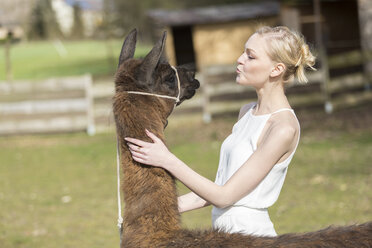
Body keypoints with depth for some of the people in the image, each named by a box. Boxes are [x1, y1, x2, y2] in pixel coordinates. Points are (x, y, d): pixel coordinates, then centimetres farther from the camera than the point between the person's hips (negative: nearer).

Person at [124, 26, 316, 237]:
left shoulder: (284, 128, -17)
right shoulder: (247, 112, 10)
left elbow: (224, 196, -17)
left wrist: (167, 160, -18)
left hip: (251, 233, -8)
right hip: (225, 230, 8)